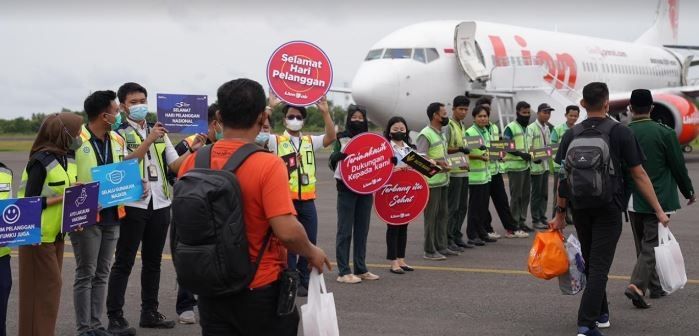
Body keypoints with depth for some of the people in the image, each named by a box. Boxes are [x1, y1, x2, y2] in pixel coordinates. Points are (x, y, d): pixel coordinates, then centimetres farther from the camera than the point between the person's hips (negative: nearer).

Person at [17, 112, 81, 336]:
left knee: (50, 286, 12)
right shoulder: (41, 161, -17)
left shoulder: (68, 159, 7)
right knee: (47, 286, -5)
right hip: (39, 235, -8)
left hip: (57, 233, 8)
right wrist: (64, 197, -22)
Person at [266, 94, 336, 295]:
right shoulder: (275, 141, 1)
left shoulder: (310, 141, 10)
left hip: (307, 200, 4)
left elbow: (331, 137, -5)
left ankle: (304, 281, 21)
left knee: (310, 242, 8)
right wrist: (270, 107, -22)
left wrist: (325, 112, -15)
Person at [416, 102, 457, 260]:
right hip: (431, 181, -9)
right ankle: (430, 251, 3)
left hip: (443, 180, 9)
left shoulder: (440, 133, 16)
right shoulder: (425, 134, -13)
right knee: (431, 216, -3)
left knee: (442, 214, 13)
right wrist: (438, 163, -27)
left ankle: (441, 247, 22)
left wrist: (447, 163, 9)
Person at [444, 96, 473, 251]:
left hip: (463, 171, 9)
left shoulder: (462, 126, 17)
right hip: (453, 172, -9)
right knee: (452, 207, -5)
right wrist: (460, 149, -26)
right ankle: (448, 239, 1)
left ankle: (457, 237, 20)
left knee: (462, 206, 12)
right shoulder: (448, 126, -11)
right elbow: (443, 149, -17)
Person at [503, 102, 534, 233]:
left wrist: (531, 155, 8)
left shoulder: (527, 128, 18)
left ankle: (522, 222, 18)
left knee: (525, 195, 10)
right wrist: (520, 154, -22)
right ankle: (514, 223, 2)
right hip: (515, 166, -8)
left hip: (526, 165, 8)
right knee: (516, 196, -4)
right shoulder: (510, 128, -8)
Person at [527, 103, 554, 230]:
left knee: (544, 193, 11)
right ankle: (536, 220, 5)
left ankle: (542, 217, 19)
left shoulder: (547, 128, 14)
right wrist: (534, 158, -26)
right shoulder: (531, 128, -10)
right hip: (536, 165, -7)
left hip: (545, 165, 7)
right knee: (536, 194, -1)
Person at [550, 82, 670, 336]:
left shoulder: (571, 135, 3)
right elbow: (639, 175, -5)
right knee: (599, 266, -4)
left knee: (591, 263, 19)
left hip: (580, 209, 4)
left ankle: (601, 314, 32)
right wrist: (659, 210, 0)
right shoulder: (621, 133, -6)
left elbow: (563, 177, 4)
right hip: (609, 209, -3)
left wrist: (560, 213, 12)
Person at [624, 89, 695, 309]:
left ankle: (655, 286, 25)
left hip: (632, 201, 4)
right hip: (658, 199, -4)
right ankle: (637, 285, -19)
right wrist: (689, 192, 11)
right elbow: (678, 166, -4)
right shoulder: (664, 133, -10)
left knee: (643, 245, 16)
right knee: (651, 244, -4)